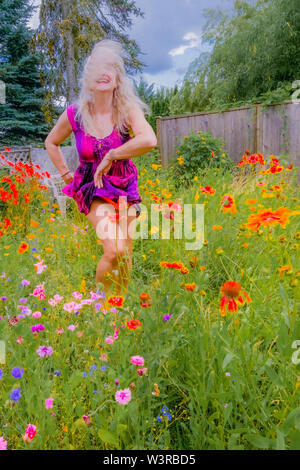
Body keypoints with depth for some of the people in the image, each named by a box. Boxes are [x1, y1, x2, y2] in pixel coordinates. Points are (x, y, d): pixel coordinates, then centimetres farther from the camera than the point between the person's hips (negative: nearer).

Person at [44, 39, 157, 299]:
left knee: (125, 259, 5)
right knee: (114, 251, -22)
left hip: (126, 187, 2)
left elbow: (149, 141, -31)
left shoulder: (128, 110, -10)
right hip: (94, 189, -1)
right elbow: (51, 143, 14)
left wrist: (110, 156, -23)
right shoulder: (74, 114, -6)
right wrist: (66, 175, 7)